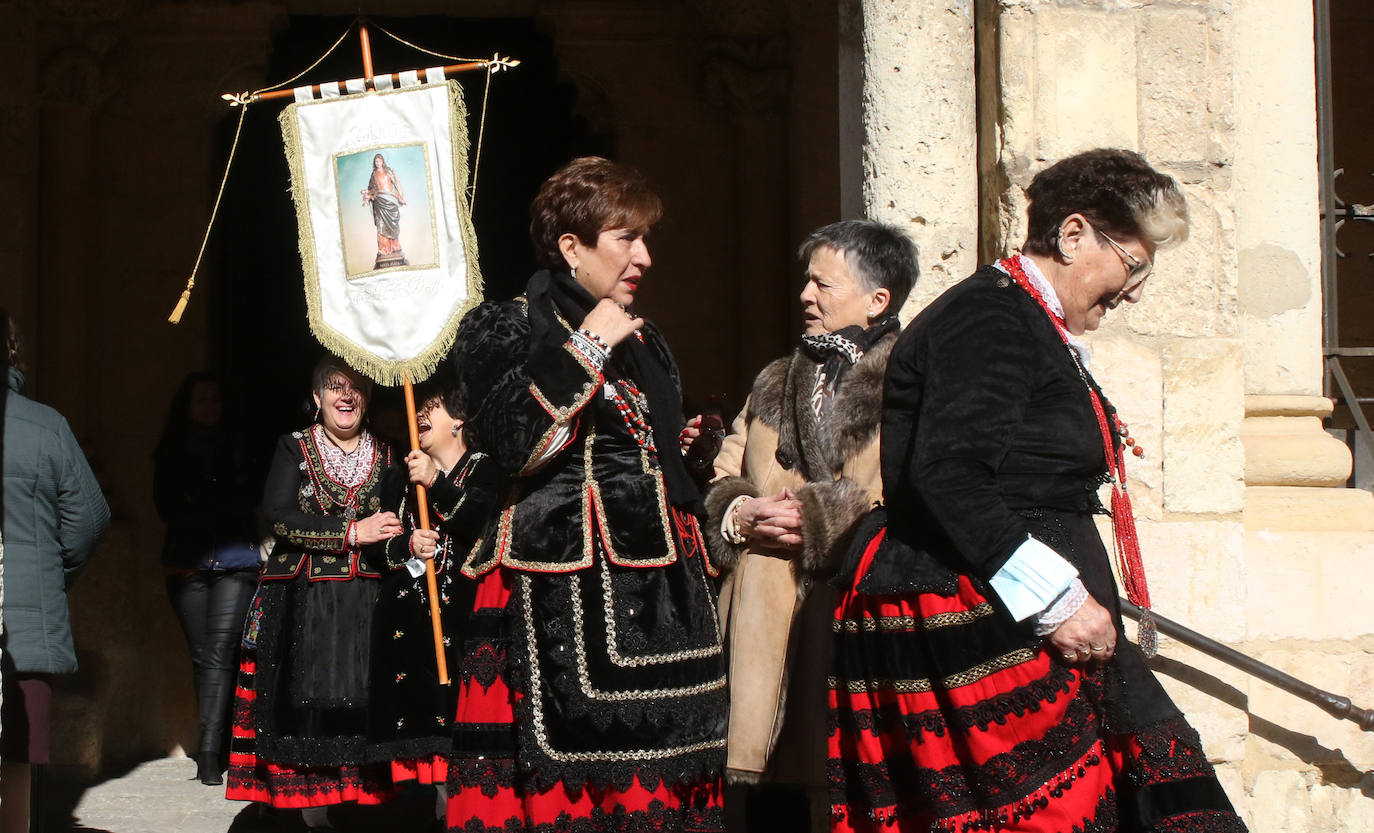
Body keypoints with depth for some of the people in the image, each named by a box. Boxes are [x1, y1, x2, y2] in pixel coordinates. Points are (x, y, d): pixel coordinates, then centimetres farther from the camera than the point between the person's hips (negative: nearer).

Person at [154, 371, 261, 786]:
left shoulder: (236, 448, 12)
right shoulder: (172, 453, 11)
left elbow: (250, 499, 5)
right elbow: (169, 509, 2)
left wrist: (200, 508, -4)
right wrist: (225, 506, -4)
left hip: (235, 562, -1)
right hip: (189, 565, 1)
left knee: (220, 653, -12)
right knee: (202, 656, 0)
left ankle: (209, 752, -18)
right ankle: (212, 744, 8)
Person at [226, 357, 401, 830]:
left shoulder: (386, 458, 14)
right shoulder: (294, 449, 5)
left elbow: (403, 525, 17)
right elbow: (281, 517, -8)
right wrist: (353, 533, -13)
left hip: (368, 603, 2)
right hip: (304, 604, -2)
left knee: (366, 705, -6)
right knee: (309, 703, -7)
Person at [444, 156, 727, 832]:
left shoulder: (644, 344, 23)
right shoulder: (504, 330, 3)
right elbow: (516, 444, -14)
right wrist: (587, 349, -9)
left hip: (654, 595, 6)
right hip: (562, 597, -6)